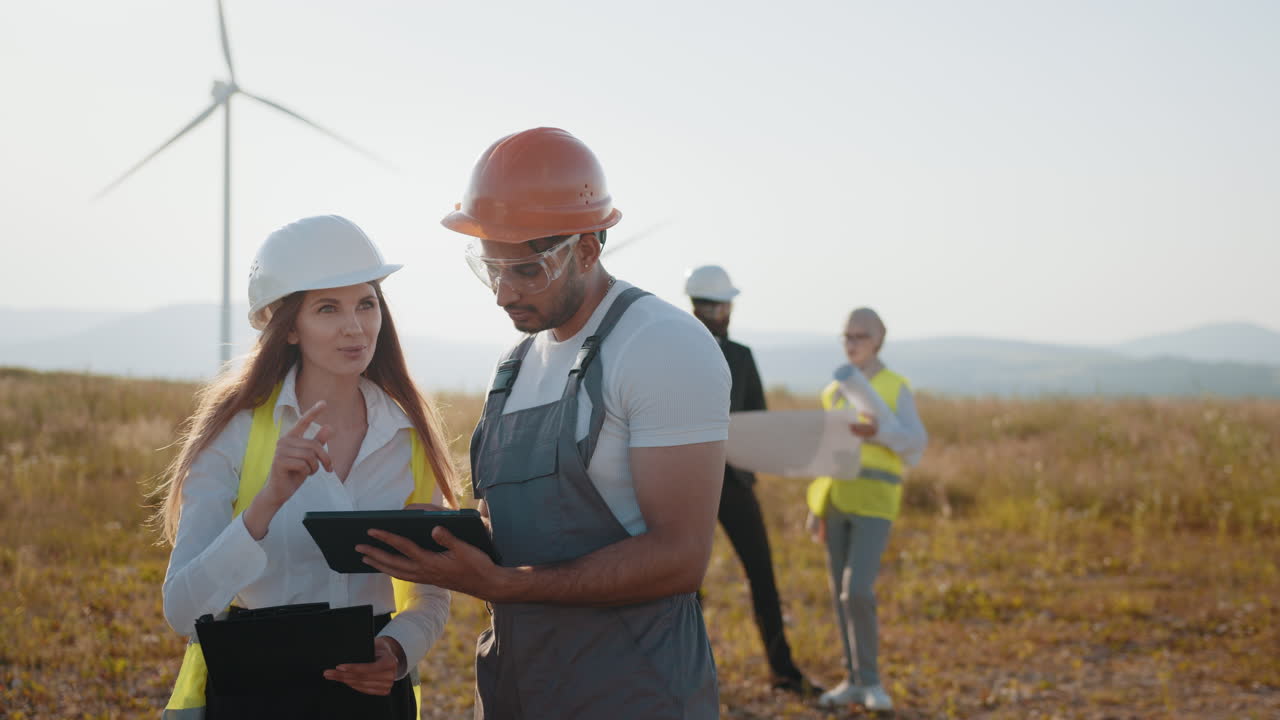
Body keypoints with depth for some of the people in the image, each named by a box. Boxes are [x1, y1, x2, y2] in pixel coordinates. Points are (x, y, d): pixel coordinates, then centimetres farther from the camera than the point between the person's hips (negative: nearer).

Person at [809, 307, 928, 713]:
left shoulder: (897, 389, -2)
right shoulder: (834, 392, 14)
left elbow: (914, 449, -8)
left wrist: (878, 431, -25)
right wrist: (818, 505, 13)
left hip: (875, 504, -5)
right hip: (836, 499, 5)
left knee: (857, 591, -16)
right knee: (841, 593, 5)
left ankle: (870, 680, -1)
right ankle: (854, 680, 14)